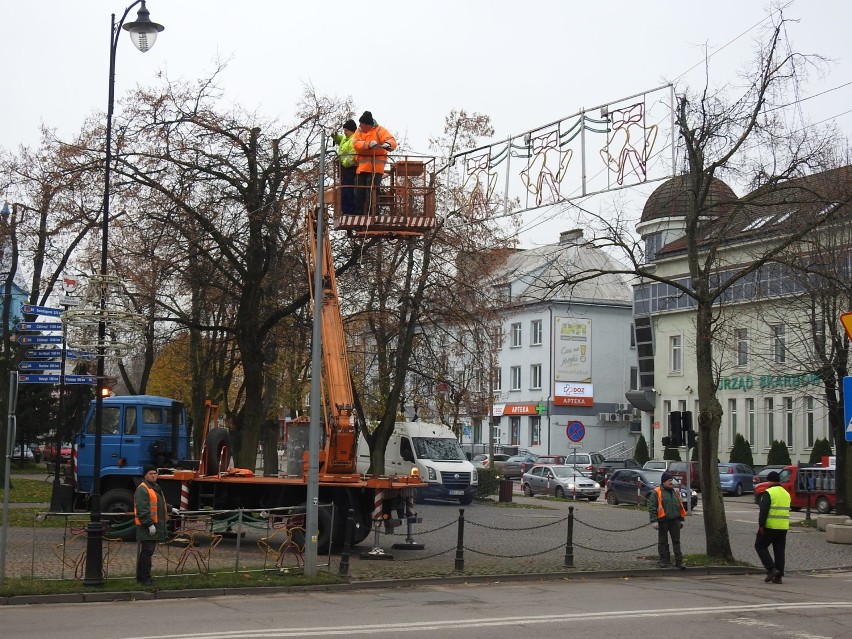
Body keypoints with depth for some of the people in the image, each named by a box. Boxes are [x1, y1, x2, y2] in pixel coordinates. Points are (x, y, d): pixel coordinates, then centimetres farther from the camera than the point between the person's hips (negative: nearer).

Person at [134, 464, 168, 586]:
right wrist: (150, 524, -24)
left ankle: (142, 576, 19)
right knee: (146, 552, -9)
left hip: (155, 526, 10)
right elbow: (142, 509, -21)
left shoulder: (156, 487, 19)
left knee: (149, 551, 13)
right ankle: (144, 578, -6)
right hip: (146, 527, -10)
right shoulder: (142, 489, -13)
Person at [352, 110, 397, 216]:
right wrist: (369, 144, -25)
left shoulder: (380, 131, 0)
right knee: (359, 194, 8)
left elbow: (392, 141, -14)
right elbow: (356, 143, -6)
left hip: (375, 168, -5)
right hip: (361, 167, 5)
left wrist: (388, 144, -39)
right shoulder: (359, 131, 13)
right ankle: (359, 216, 17)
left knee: (371, 194, -10)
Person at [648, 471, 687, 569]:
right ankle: (664, 561, 13)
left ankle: (679, 561, 4)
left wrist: (681, 520, 18)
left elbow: (680, 506, 21)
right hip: (663, 521, -4)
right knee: (663, 542, 5)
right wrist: (654, 521, -15)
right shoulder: (656, 492, -5)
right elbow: (652, 507, -9)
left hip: (675, 521, 5)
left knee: (676, 541, 3)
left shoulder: (675, 492, 13)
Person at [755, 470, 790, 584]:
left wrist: (761, 525, -14)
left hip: (770, 526, -7)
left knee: (760, 546, 5)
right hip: (783, 527, 7)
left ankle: (771, 568, -9)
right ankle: (778, 576, 7)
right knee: (779, 550, 9)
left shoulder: (768, 493, -10)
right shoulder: (786, 493, 15)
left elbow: (764, 510, -17)